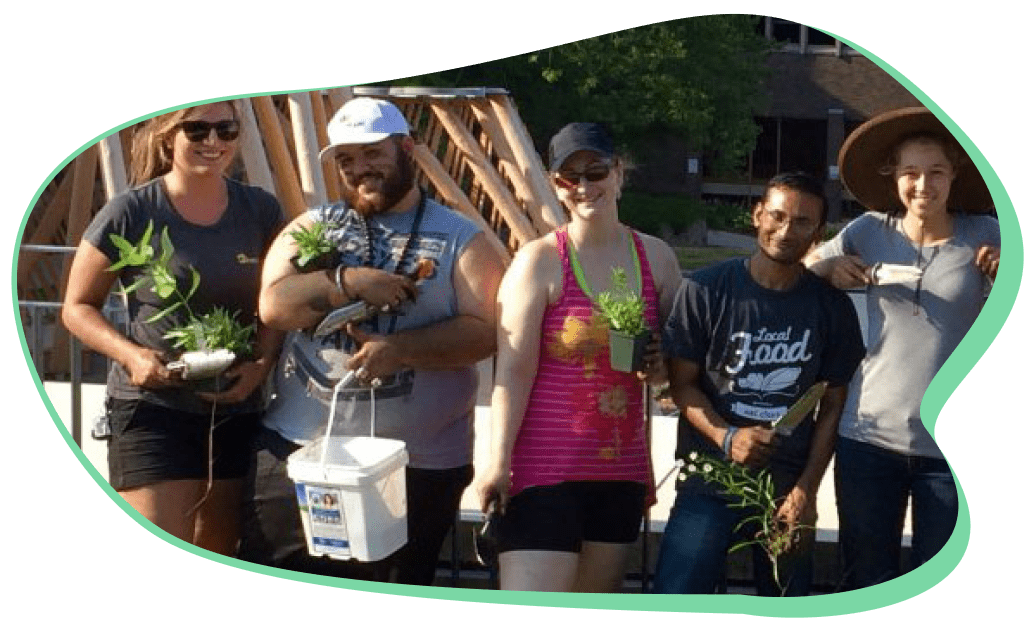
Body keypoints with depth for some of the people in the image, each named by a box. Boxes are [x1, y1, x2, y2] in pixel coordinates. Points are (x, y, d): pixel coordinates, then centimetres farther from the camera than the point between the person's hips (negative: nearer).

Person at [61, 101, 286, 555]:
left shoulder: (260, 211, 3)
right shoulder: (130, 213, -9)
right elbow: (78, 307, -2)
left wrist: (262, 365, -10)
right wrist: (130, 354, -19)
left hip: (237, 411, 5)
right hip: (152, 409, -5)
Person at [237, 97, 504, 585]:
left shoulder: (460, 239, 3)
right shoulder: (313, 226, 10)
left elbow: (483, 332, -9)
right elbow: (274, 305, -4)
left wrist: (399, 350, -21)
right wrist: (352, 283, -17)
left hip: (418, 465, -2)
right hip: (298, 448, 2)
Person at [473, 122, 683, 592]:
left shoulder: (656, 258, 8)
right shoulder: (540, 259, -6)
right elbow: (514, 370, -11)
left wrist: (663, 367, -3)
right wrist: (498, 461, -18)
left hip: (623, 468, 5)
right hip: (544, 467, -5)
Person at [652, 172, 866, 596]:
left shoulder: (832, 306, 2)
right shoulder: (706, 290, -5)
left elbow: (833, 405, 6)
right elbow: (681, 383, -1)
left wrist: (807, 490, -3)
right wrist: (725, 437, -18)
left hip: (790, 490, 2)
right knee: (676, 594, -11)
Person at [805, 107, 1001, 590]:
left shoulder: (983, 236, -2)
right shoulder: (870, 231, 2)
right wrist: (830, 268, -9)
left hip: (953, 444, -1)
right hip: (869, 437, 1)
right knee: (865, 585, 11)